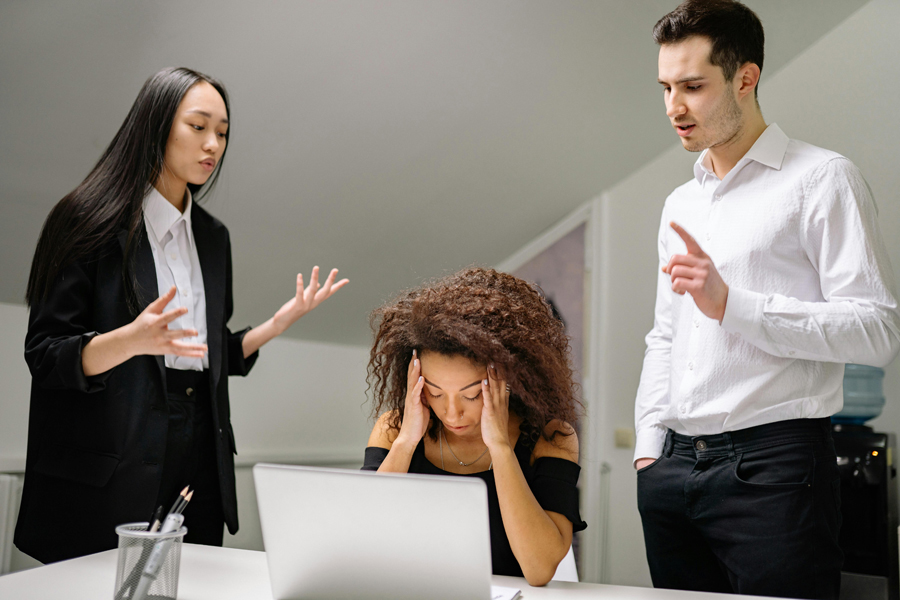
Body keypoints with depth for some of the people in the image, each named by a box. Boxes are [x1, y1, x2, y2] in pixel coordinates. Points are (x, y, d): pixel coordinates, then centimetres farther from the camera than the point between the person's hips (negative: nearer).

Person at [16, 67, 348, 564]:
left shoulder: (213, 237, 14)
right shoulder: (91, 223, -6)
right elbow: (44, 355, -11)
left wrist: (280, 322, 6)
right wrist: (131, 341, -28)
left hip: (197, 464, 6)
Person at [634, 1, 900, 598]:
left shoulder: (821, 180, -3)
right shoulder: (680, 204, 18)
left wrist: (731, 303, -19)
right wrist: (649, 447, 12)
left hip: (773, 463, -6)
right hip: (673, 468, 6)